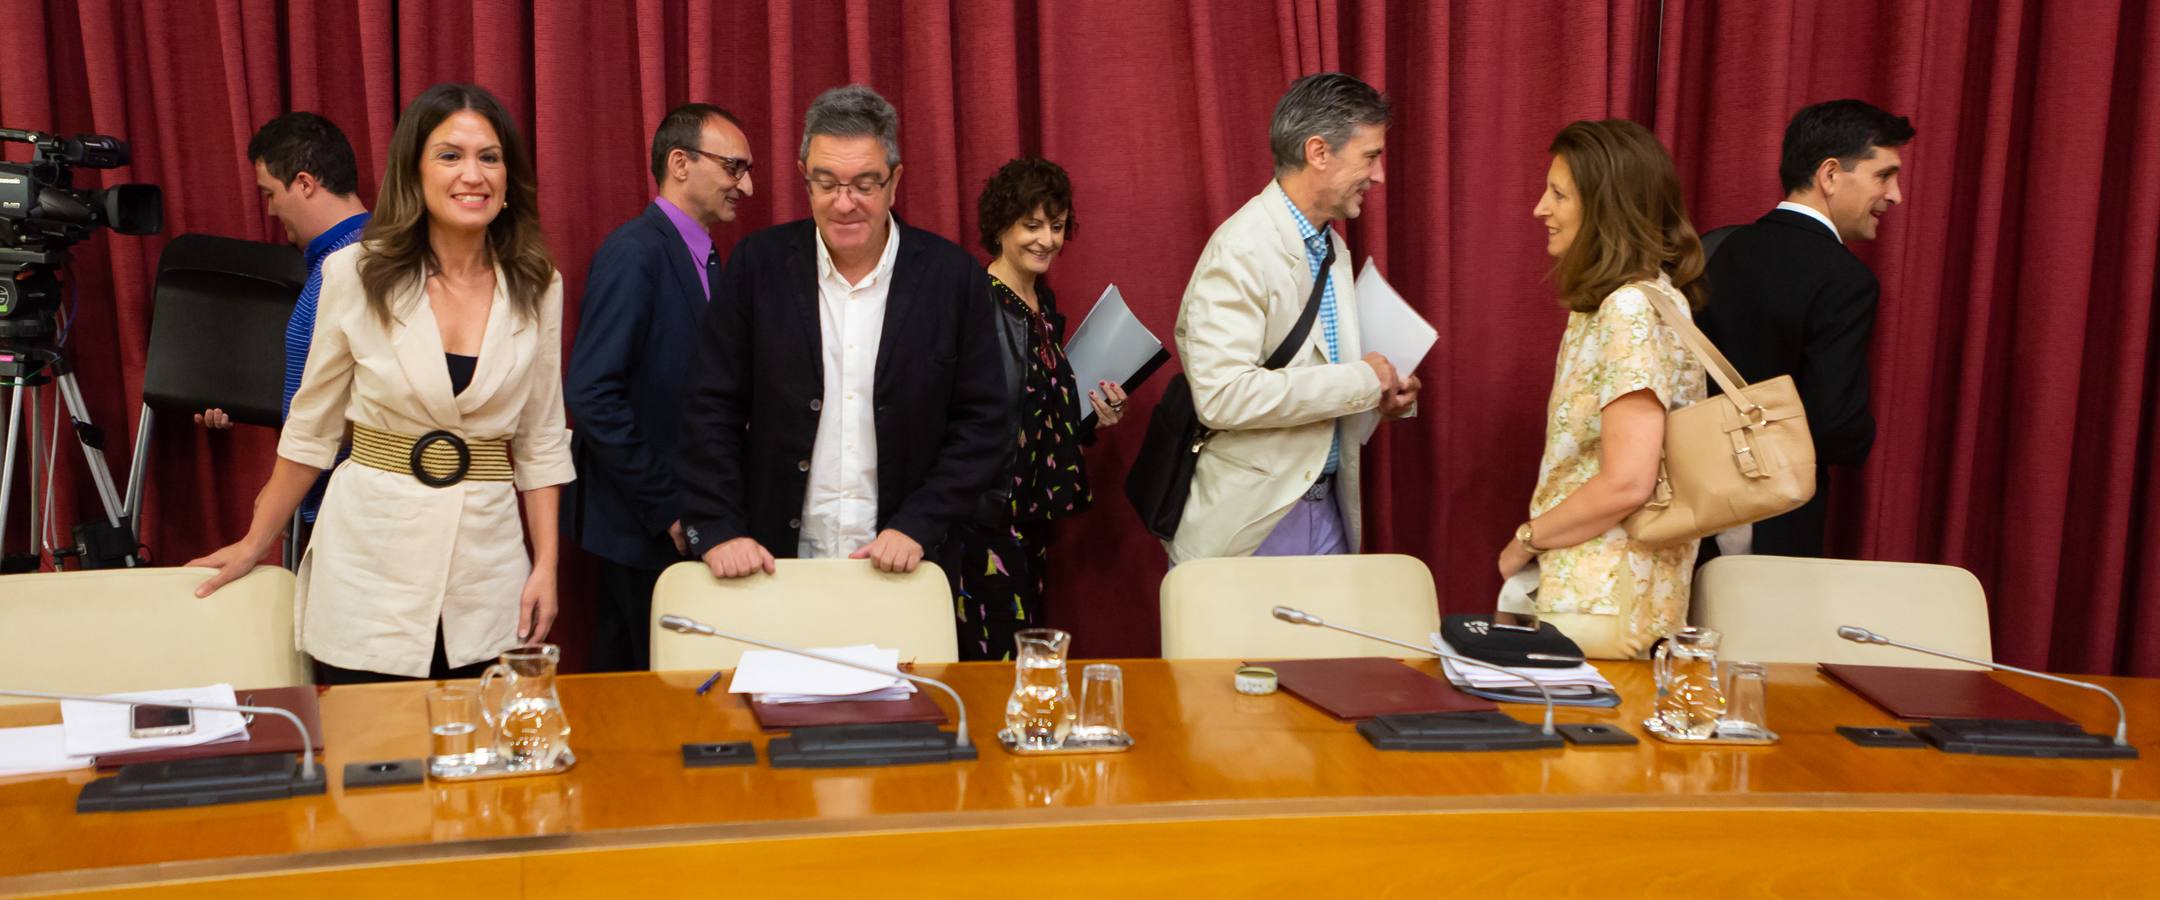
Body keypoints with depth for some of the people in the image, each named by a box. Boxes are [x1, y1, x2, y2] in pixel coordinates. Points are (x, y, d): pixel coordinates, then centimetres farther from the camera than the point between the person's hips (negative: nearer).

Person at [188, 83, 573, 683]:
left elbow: (541, 442, 7)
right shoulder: (356, 274, -4)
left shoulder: (536, 286, 1)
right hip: (370, 568, -1)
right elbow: (312, 426, 6)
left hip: (488, 572, 1)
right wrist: (254, 543, 10)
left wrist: (546, 565, 1)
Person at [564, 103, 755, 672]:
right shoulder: (635, 253, -14)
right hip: (641, 525, -8)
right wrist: (664, 509, -18)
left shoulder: (704, 260, 12)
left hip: (681, 520, 8)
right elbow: (591, 394, -21)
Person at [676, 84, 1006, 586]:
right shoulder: (756, 266, -3)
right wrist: (717, 531, -11)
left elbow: (983, 422, -3)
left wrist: (918, 527, -11)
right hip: (776, 565, 0)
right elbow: (712, 411, -1)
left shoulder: (952, 276, -4)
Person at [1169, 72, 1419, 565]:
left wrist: (1379, 394, 2)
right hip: (1250, 526, -8)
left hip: (1328, 514, 8)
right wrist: (1360, 381, -19)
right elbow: (1222, 394, -27)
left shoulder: (1334, 248, 11)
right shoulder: (1241, 249, -17)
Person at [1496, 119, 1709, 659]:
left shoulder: (1632, 310, -17)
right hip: (1584, 585, 9)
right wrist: (1538, 541, 9)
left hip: (1601, 604, -9)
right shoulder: (1611, 304, 13)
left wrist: (1525, 540, -10)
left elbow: (1625, 484, -23)